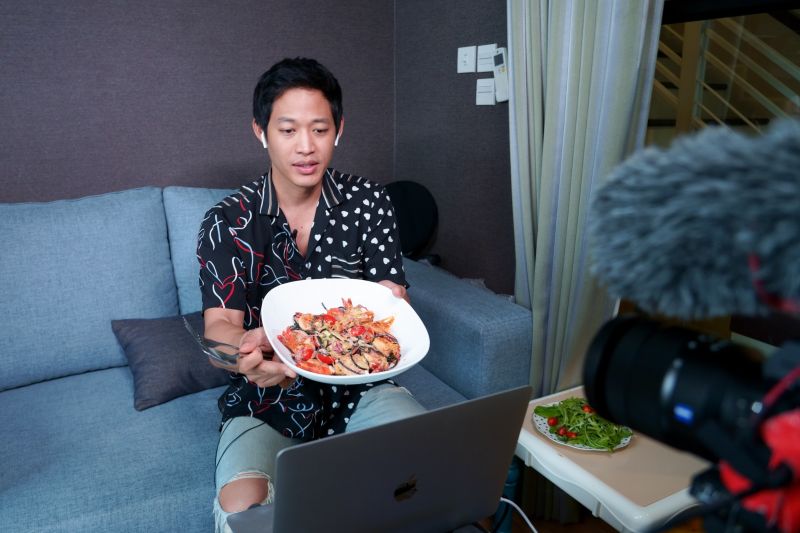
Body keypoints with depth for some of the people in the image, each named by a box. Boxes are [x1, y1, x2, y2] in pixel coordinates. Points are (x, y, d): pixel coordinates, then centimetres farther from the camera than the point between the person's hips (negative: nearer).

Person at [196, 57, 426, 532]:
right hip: (266, 404, -1)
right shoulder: (228, 223, -4)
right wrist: (248, 351, -39)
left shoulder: (367, 201, -1)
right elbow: (219, 327, -13)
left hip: (359, 390, 2)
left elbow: (393, 301, -6)